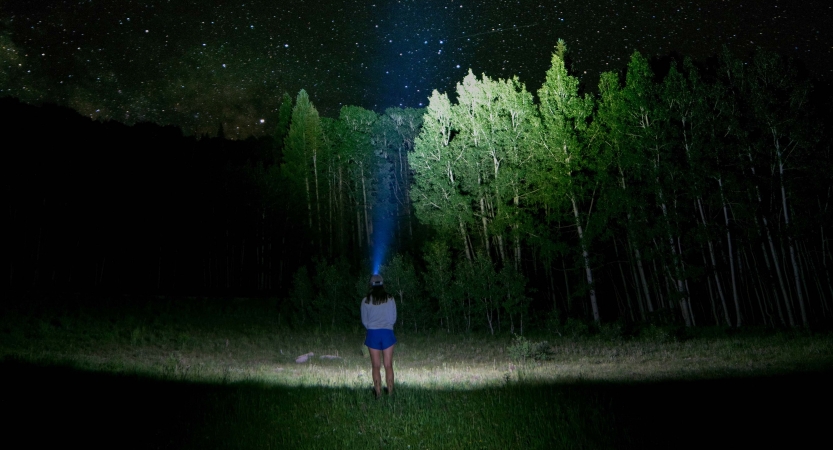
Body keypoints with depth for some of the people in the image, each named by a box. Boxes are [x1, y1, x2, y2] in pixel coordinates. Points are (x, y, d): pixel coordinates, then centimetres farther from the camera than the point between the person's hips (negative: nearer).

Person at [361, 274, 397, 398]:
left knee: (376, 366, 5)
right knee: (388, 366, 5)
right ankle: (390, 393, 5)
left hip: (372, 333, 0)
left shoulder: (366, 300, -1)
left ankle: (378, 394, 5)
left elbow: (364, 321, 4)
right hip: (387, 332, 0)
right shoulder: (390, 299, -1)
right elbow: (394, 318, 2)